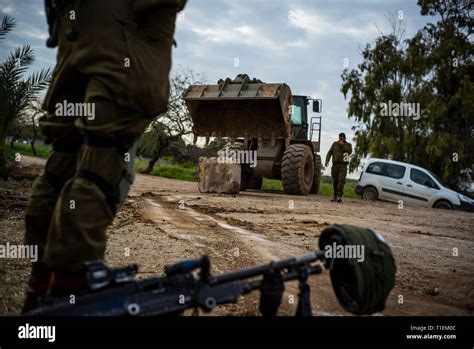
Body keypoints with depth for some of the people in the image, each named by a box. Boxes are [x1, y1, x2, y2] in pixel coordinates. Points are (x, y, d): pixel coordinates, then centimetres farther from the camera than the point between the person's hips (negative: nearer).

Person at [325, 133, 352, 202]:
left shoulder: (348, 145, 6)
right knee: (335, 181, 4)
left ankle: (339, 196, -21)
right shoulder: (335, 144, 9)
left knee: (341, 180, -16)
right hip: (335, 165, 2)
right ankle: (335, 196, 14)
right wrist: (327, 160, -13)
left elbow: (349, 152, -14)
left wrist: (343, 145, -14)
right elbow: (329, 153, 2)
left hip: (343, 166, -2)